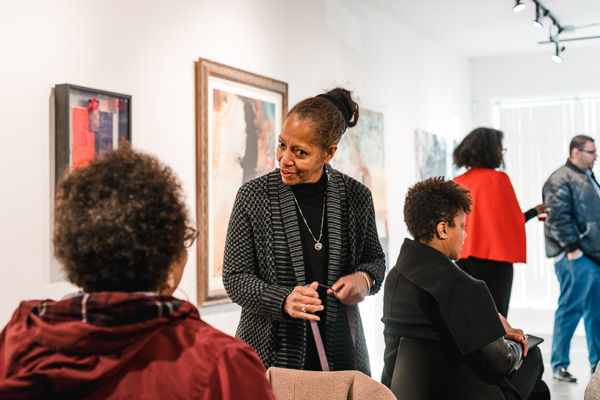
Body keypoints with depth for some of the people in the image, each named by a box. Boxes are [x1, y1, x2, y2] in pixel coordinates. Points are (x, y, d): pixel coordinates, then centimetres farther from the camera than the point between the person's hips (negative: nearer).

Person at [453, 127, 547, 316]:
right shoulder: (498, 178, -8)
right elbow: (512, 220, -4)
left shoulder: (458, 182, 7)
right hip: (494, 260, -5)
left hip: (464, 259, 5)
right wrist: (534, 212, 14)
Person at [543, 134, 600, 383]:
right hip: (576, 258, -9)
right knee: (570, 309, -6)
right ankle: (559, 364, 3)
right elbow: (558, 217, -17)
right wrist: (572, 247, -19)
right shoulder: (560, 180, -9)